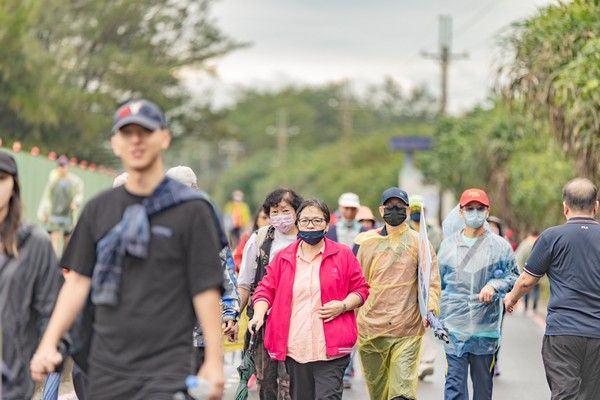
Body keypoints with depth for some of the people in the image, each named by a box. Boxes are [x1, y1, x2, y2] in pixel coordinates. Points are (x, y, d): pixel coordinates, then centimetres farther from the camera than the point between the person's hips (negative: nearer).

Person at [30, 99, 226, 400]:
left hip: (168, 367, -4)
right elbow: (78, 281, 11)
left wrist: (214, 362, -8)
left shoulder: (191, 210, -2)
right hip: (106, 368, 4)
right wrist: (49, 343, 3)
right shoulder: (98, 209, 11)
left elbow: (206, 290, -5)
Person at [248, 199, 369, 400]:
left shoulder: (343, 255, 5)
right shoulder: (283, 257, 11)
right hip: (294, 348, 3)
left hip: (331, 348, -3)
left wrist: (343, 306, -9)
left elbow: (360, 289, 9)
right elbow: (266, 289, 12)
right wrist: (259, 314, -5)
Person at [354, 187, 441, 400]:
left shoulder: (418, 243, 4)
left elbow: (431, 280, 2)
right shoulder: (367, 242, 9)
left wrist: (430, 308, -14)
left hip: (407, 329, -2)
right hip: (371, 326, 2)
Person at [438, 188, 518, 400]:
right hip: (454, 326, 0)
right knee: (455, 381, -5)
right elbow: (438, 282, 15)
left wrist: (494, 285, -12)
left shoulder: (500, 245, 3)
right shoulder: (448, 244, 8)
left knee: (483, 382, 9)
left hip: (486, 326, 0)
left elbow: (514, 277, 6)